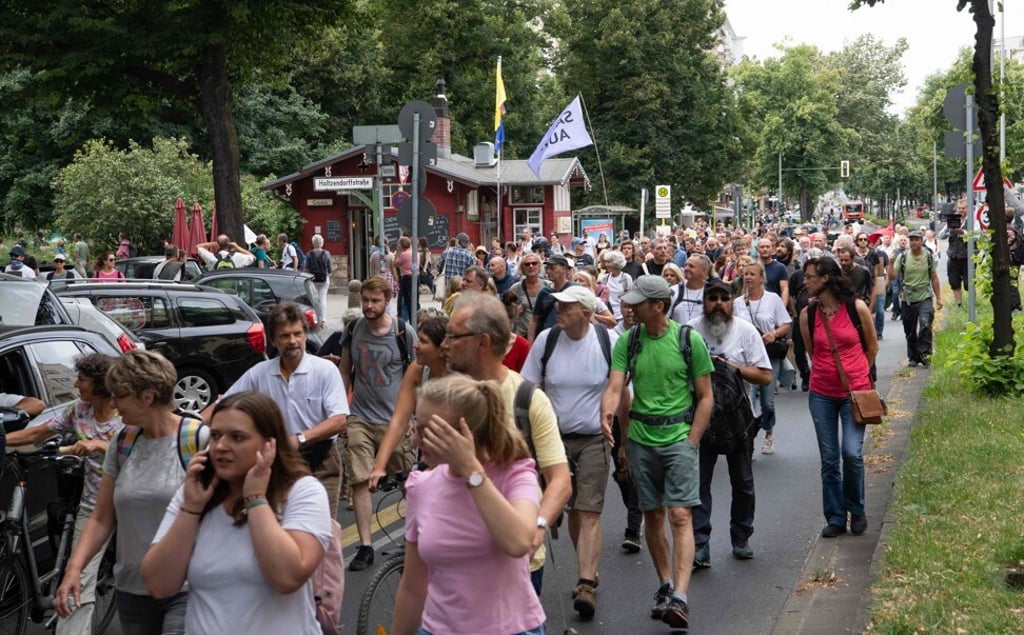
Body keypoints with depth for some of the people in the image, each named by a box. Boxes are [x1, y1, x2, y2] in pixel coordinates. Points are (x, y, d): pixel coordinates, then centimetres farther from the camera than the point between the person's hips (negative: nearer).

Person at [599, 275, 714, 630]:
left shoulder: (689, 340, -5)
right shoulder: (627, 341, 2)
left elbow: (705, 396, -1)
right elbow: (615, 387, -5)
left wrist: (691, 442, -7)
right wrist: (607, 412, -24)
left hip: (679, 438, -3)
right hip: (641, 438, 4)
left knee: (680, 515, -11)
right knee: (653, 515, 12)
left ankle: (680, 597, -15)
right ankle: (665, 584, 27)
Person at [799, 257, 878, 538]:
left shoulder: (857, 307, -7)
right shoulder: (808, 314, -2)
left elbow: (872, 347, 7)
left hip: (854, 391, -2)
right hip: (821, 393, 2)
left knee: (852, 453, -11)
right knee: (829, 459, 5)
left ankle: (856, 510, 13)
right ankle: (835, 517, 18)